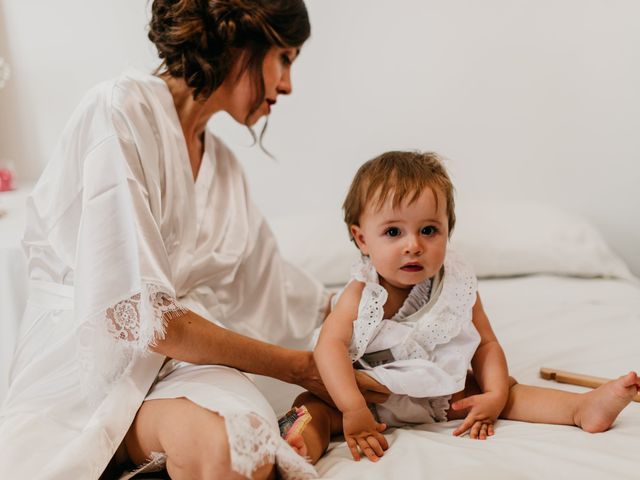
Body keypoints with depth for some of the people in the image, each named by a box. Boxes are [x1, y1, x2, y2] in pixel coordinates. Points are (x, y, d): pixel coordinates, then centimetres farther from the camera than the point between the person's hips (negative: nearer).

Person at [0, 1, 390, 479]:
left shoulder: (223, 165, 14)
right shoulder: (121, 111, -11)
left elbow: (277, 288, 24)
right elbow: (137, 314, -19)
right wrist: (297, 367, -10)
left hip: (185, 356, 5)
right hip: (87, 364, -4)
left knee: (241, 436, -31)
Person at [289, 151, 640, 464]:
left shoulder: (458, 286, -8)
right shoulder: (361, 295, -17)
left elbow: (486, 343, -4)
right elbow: (331, 345, -28)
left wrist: (495, 396, -20)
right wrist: (352, 410, -40)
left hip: (447, 394, 4)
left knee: (506, 388, -11)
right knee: (312, 405, -26)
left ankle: (583, 407, -11)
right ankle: (304, 446, -53)